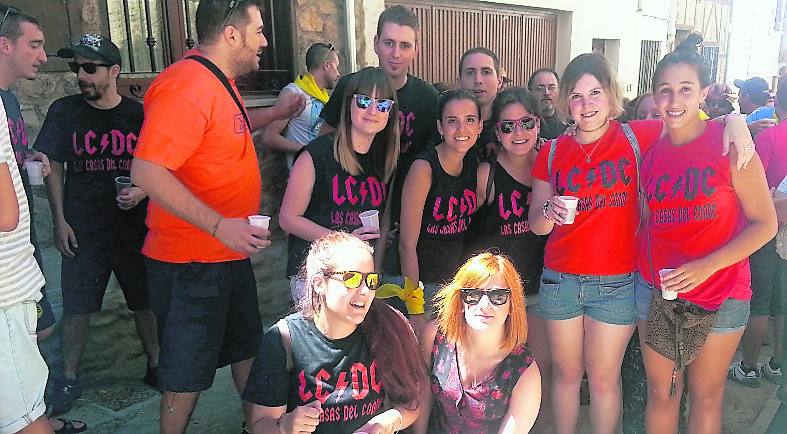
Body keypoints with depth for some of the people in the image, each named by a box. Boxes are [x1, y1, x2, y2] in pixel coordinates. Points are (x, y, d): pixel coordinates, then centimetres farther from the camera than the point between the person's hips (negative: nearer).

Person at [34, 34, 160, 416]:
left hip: (135, 228, 0)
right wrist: (59, 219, 0)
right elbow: (54, 168, 5)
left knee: (146, 303, 9)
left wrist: (143, 191, -14)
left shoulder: (138, 114, -2)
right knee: (76, 308, 5)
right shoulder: (64, 111, -1)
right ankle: (69, 379, 24)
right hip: (83, 232, 0)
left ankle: (155, 366, 28)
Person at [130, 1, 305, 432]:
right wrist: (219, 226, -32)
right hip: (191, 261, -10)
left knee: (247, 346, 24)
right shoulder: (186, 85, -23)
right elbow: (147, 171, -30)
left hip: (229, 253, 10)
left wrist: (277, 112, 23)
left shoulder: (218, 81, 8)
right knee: (187, 372, 7)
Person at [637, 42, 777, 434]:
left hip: (719, 296, -2)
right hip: (656, 292, 3)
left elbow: (765, 223, -10)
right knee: (660, 393, 13)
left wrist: (707, 265, -21)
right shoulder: (649, 152, 3)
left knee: (706, 397, 14)